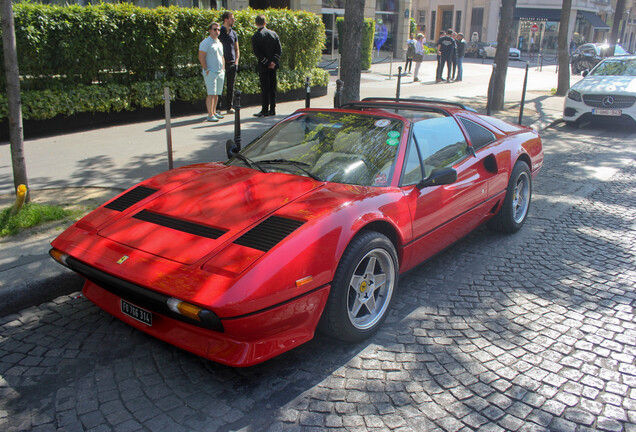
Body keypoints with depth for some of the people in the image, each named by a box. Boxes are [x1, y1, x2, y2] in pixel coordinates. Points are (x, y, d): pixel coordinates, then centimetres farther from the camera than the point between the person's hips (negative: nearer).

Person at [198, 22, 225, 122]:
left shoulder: (219, 43, 18)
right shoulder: (205, 42, -7)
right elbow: (201, 57, -13)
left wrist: (223, 68, 17)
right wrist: (206, 69, -16)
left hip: (220, 73, 8)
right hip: (210, 73, -8)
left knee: (216, 94, 11)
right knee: (211, 94, -11)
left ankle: (214, 112, 20)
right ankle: (210, 115, -12)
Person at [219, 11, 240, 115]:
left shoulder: (234, 33, 13)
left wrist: (236, 61, 6)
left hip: (232, 64, 5)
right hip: (222, 63, -5)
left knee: (231, 86, 8)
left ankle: (229, 107, 16)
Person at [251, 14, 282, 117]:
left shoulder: (255, 36, -7)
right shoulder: (273, 33, 5)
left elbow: (257, 53, -13)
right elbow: (279, 50, 1)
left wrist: (267, 63, -9)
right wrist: (273, 61, -5)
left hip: (263, 66, -4)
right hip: (273, 65, 4)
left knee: (265, 88, -1)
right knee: (273, 87, 9)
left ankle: (265, 110, -1)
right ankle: (272, 109, 13)